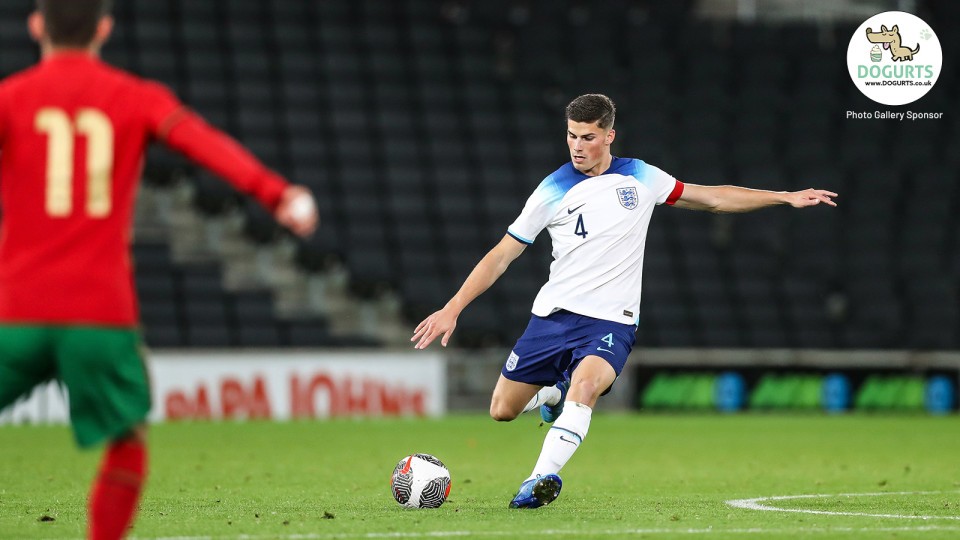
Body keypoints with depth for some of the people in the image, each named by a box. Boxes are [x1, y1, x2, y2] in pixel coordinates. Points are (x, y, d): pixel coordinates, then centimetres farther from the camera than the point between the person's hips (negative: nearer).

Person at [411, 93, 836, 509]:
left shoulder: (640, 178, 4)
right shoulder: (552, 191, -2)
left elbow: (712, 198, 14)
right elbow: (501, 255, 1)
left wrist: (786, 197, 11)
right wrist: (452, 309, -6)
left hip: (610, 321, -1)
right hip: (553, 314, 1)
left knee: (583, 387, -32)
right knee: (502, 411, 4)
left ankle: (542, 478, -34)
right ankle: (554, 394, 36)